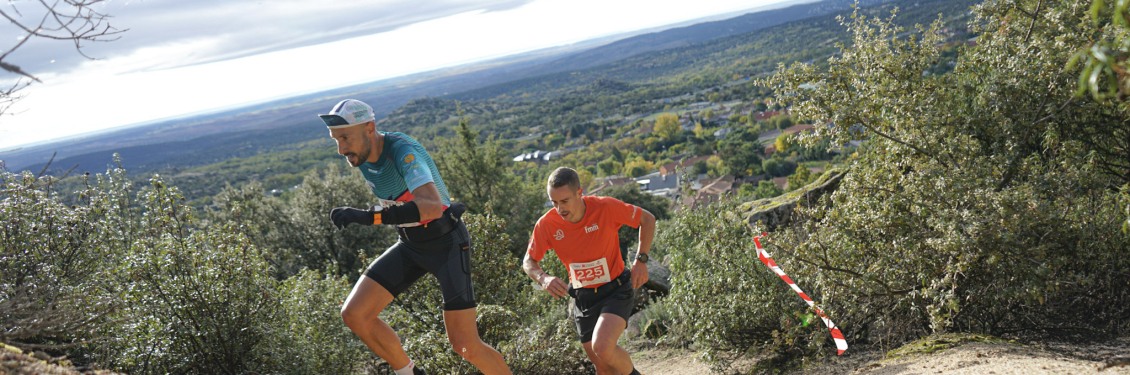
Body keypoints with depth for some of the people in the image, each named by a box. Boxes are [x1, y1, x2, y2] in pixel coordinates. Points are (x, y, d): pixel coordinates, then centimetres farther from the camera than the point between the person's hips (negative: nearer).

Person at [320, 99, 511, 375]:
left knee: (465, 346, -10)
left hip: (447, 244, -7)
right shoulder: (362, 154, -4)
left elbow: (432, 206, -46)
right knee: (354, 314, -9)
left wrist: (368, 216, -51)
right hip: (409, 246, 7)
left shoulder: (404, 152, -29)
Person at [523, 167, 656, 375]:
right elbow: (529, 262, 0)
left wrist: (641, 260, -13)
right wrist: (544, 278, -23)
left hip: (615, 292, -3)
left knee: (602, 348, -27)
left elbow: (647, 219, -3)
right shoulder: (547, 224, -13)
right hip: (582, 299, 4)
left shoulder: (606, 208, -19)